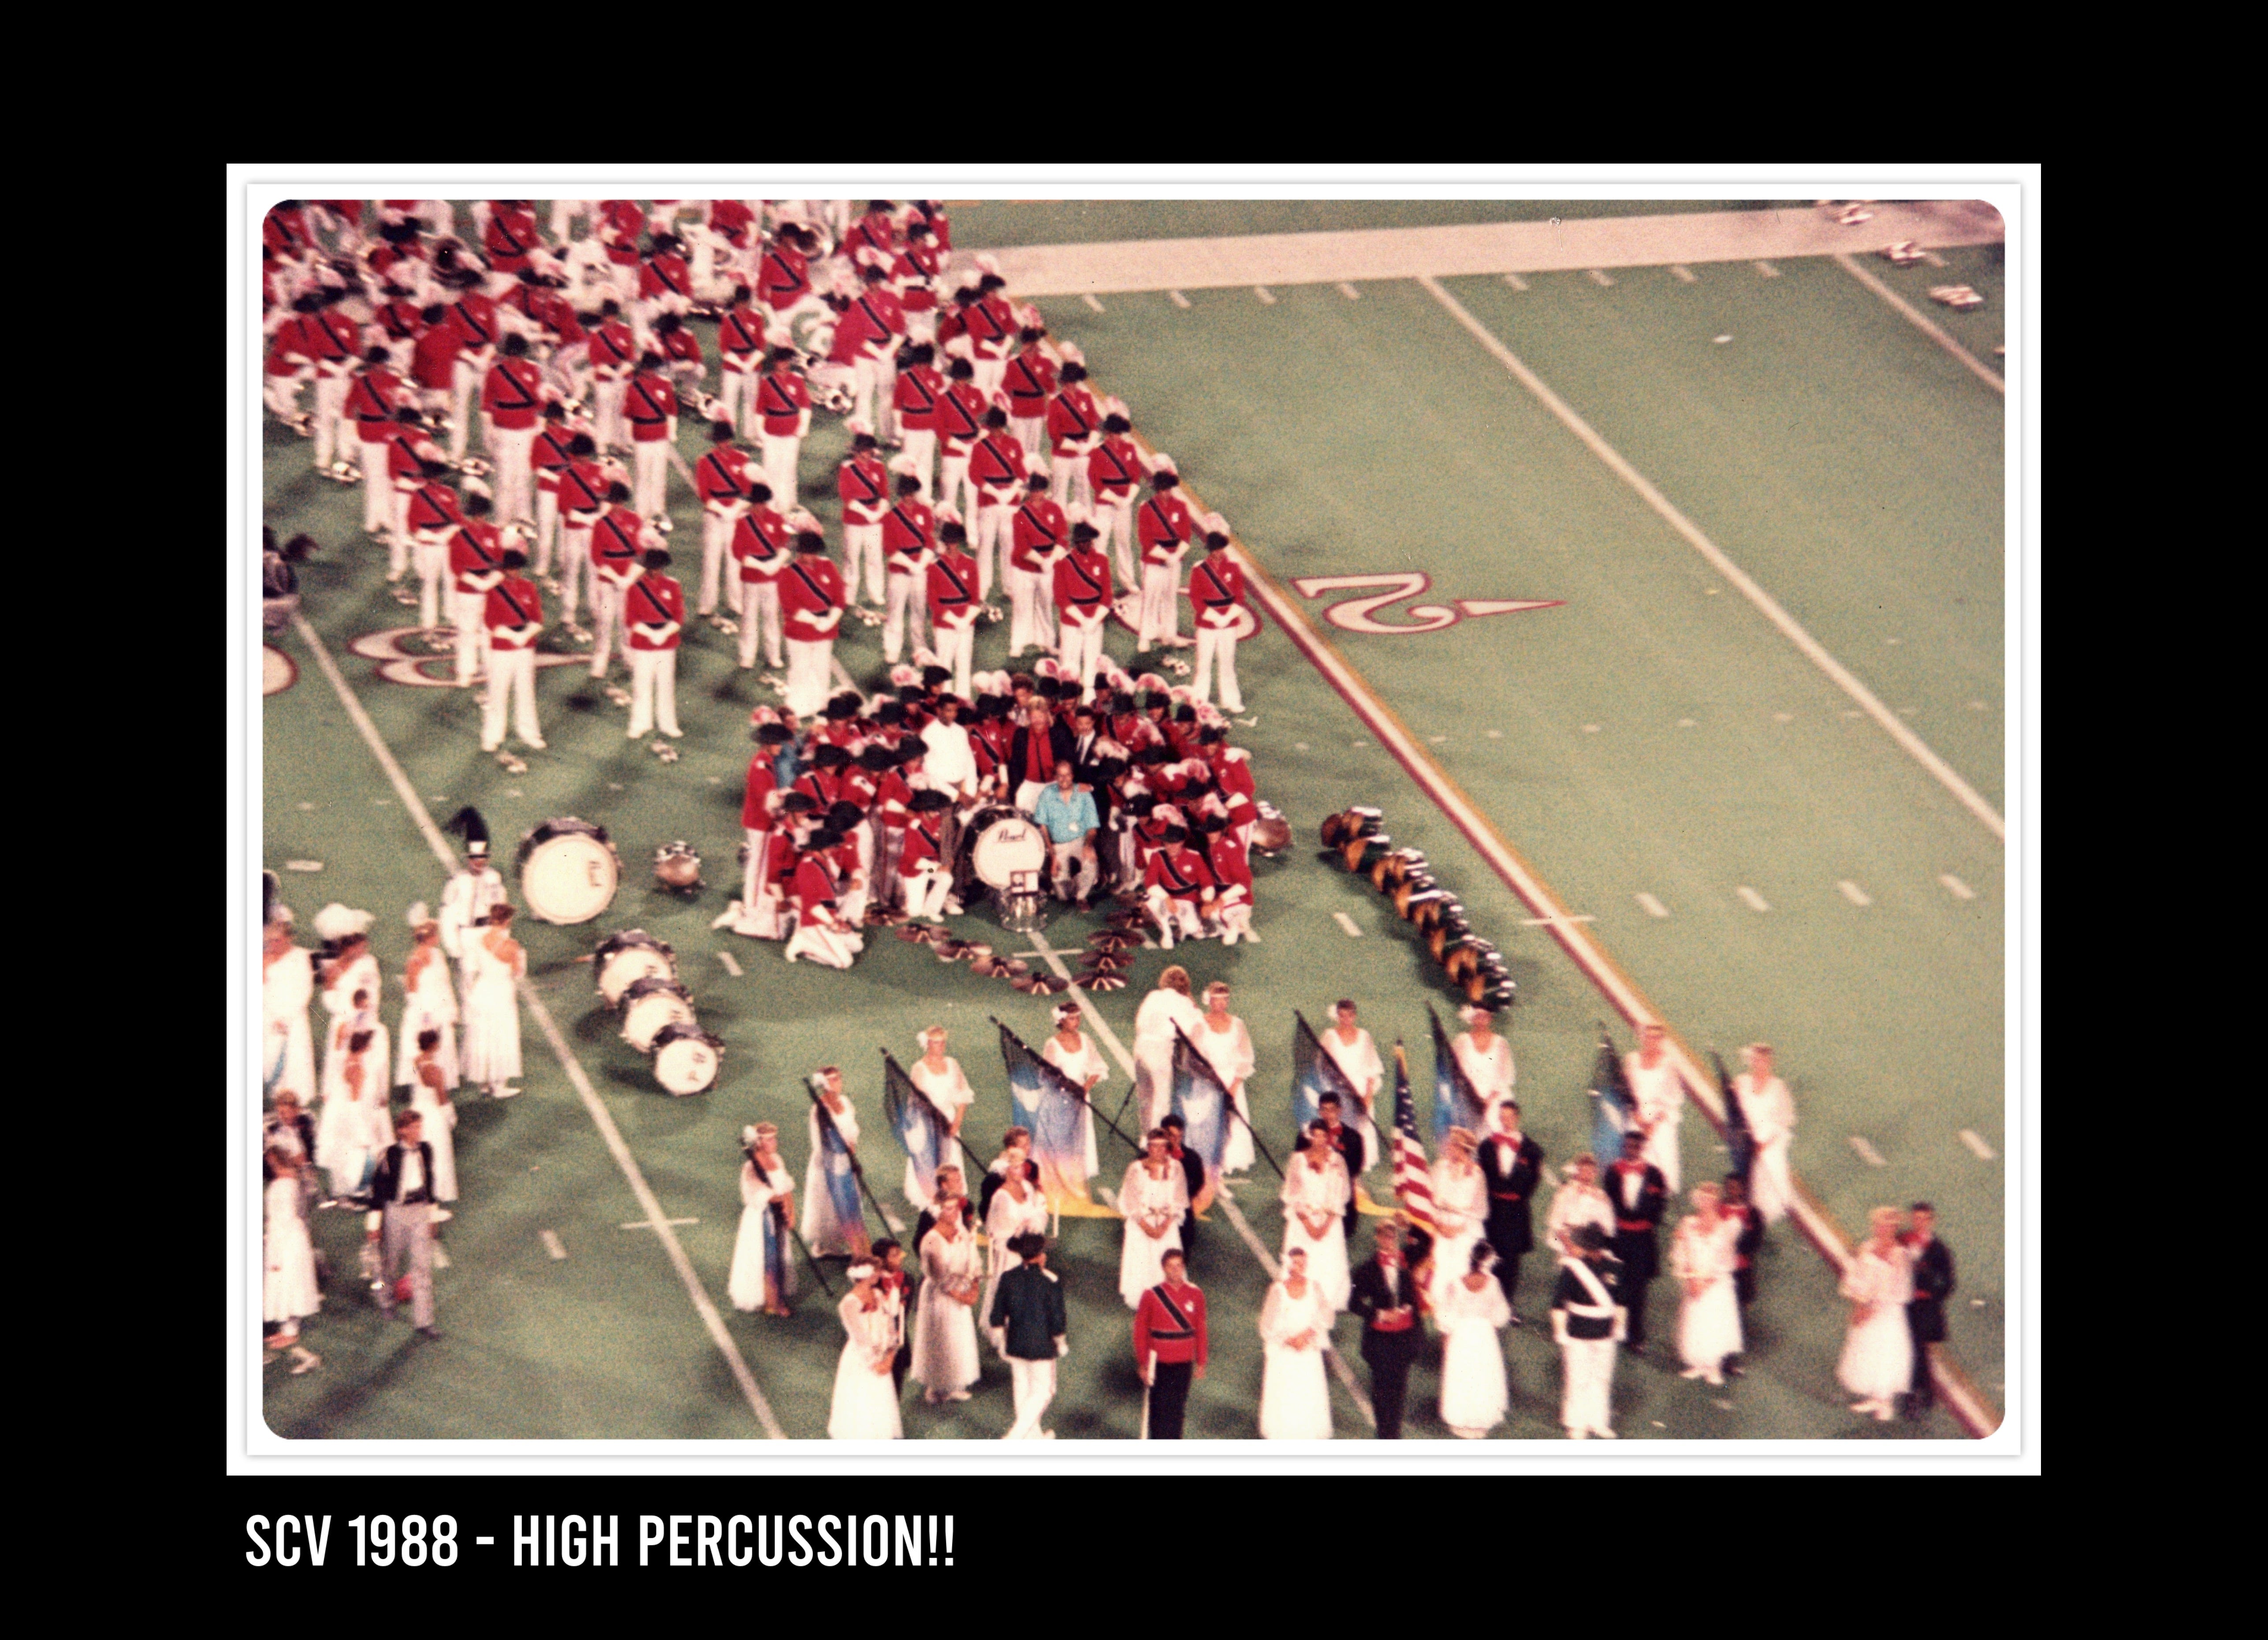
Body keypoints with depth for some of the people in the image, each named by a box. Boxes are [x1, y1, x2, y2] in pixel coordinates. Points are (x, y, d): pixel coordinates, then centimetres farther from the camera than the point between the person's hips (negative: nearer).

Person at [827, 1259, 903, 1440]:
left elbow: (891, 1328, 0)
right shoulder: (850, 1304, -20)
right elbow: (860, 1339, -19)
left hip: (881, 1361, 6)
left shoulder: (879, 1296, 0)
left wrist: (889, 1358, -11)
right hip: (859, 1362, -6)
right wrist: (874, 1364, -14)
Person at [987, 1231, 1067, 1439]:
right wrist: (1060, 1343, 3)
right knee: (1042, 1390, 9)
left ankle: (1033, 1435, 34)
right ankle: (1014, 1438, -2)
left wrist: (1002, 1341, 16)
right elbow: (1057, 1320, -15)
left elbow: (996, 1319, 1)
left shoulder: (1008, 1279, -4)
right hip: (1042, 1347, -5)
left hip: (1015, 1344, 5)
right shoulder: (1050, 1281, -17)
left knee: (1022, 1388, 20)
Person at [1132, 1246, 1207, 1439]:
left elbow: (1201, 1331, 7)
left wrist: (1201, 1363, 6)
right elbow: (1140, 1332, -1)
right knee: (1158, 1410, 1)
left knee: (1177, 1409, 8)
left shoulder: (1196, 1295, 1)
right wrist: (1143, 1364, -4)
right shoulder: (1151, 1296, -6)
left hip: (1184, 1365, 2)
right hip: (1159, 1364, -2)